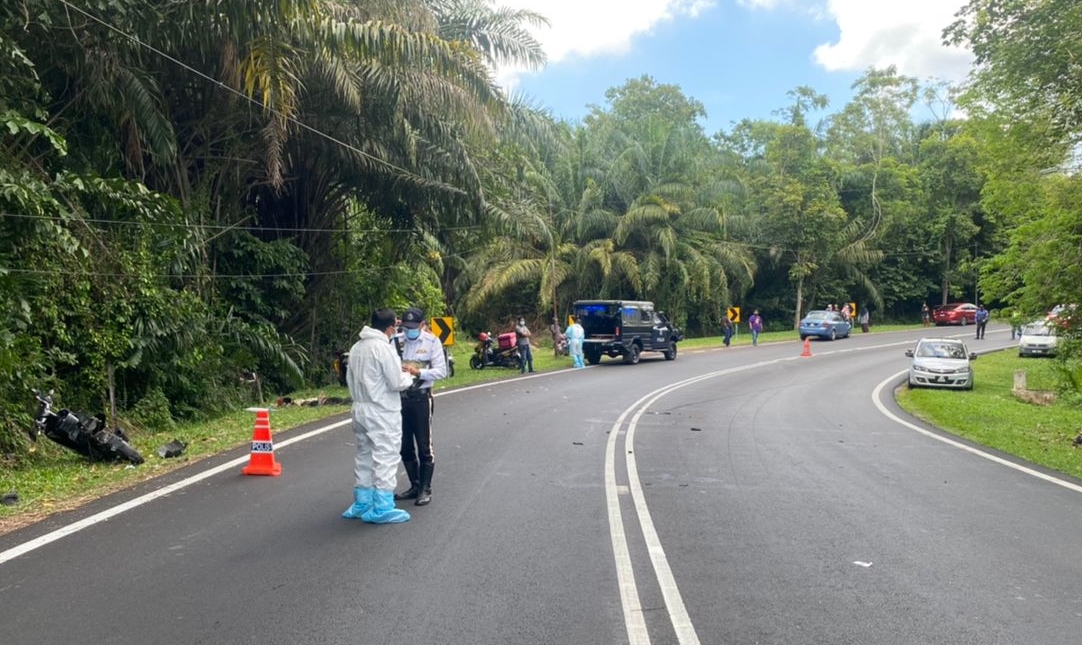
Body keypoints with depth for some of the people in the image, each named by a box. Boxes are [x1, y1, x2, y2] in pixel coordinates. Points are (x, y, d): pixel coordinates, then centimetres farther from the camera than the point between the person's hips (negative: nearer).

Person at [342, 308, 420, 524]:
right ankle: (382, 509, -1)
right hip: (382, 412, -8)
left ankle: (362, 504, 22)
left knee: (364, 457, 15)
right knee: (385, 458, -3)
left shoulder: (356, 347, 10)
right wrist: (409, 375, 5)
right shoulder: (384, 347, -16)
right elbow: (396, 383, -16)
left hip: (360, 409, 8)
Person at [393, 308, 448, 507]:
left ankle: (425, 489, 15)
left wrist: (419, 372, -22)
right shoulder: (397, 341, 1)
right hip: (400, 397, 4)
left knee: (424, 447, 4)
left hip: (421, 398, -4)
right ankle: (415, 486, 28)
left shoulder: (432, 341, -6)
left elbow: (441, 371, -10)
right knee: (405, 447, 13)